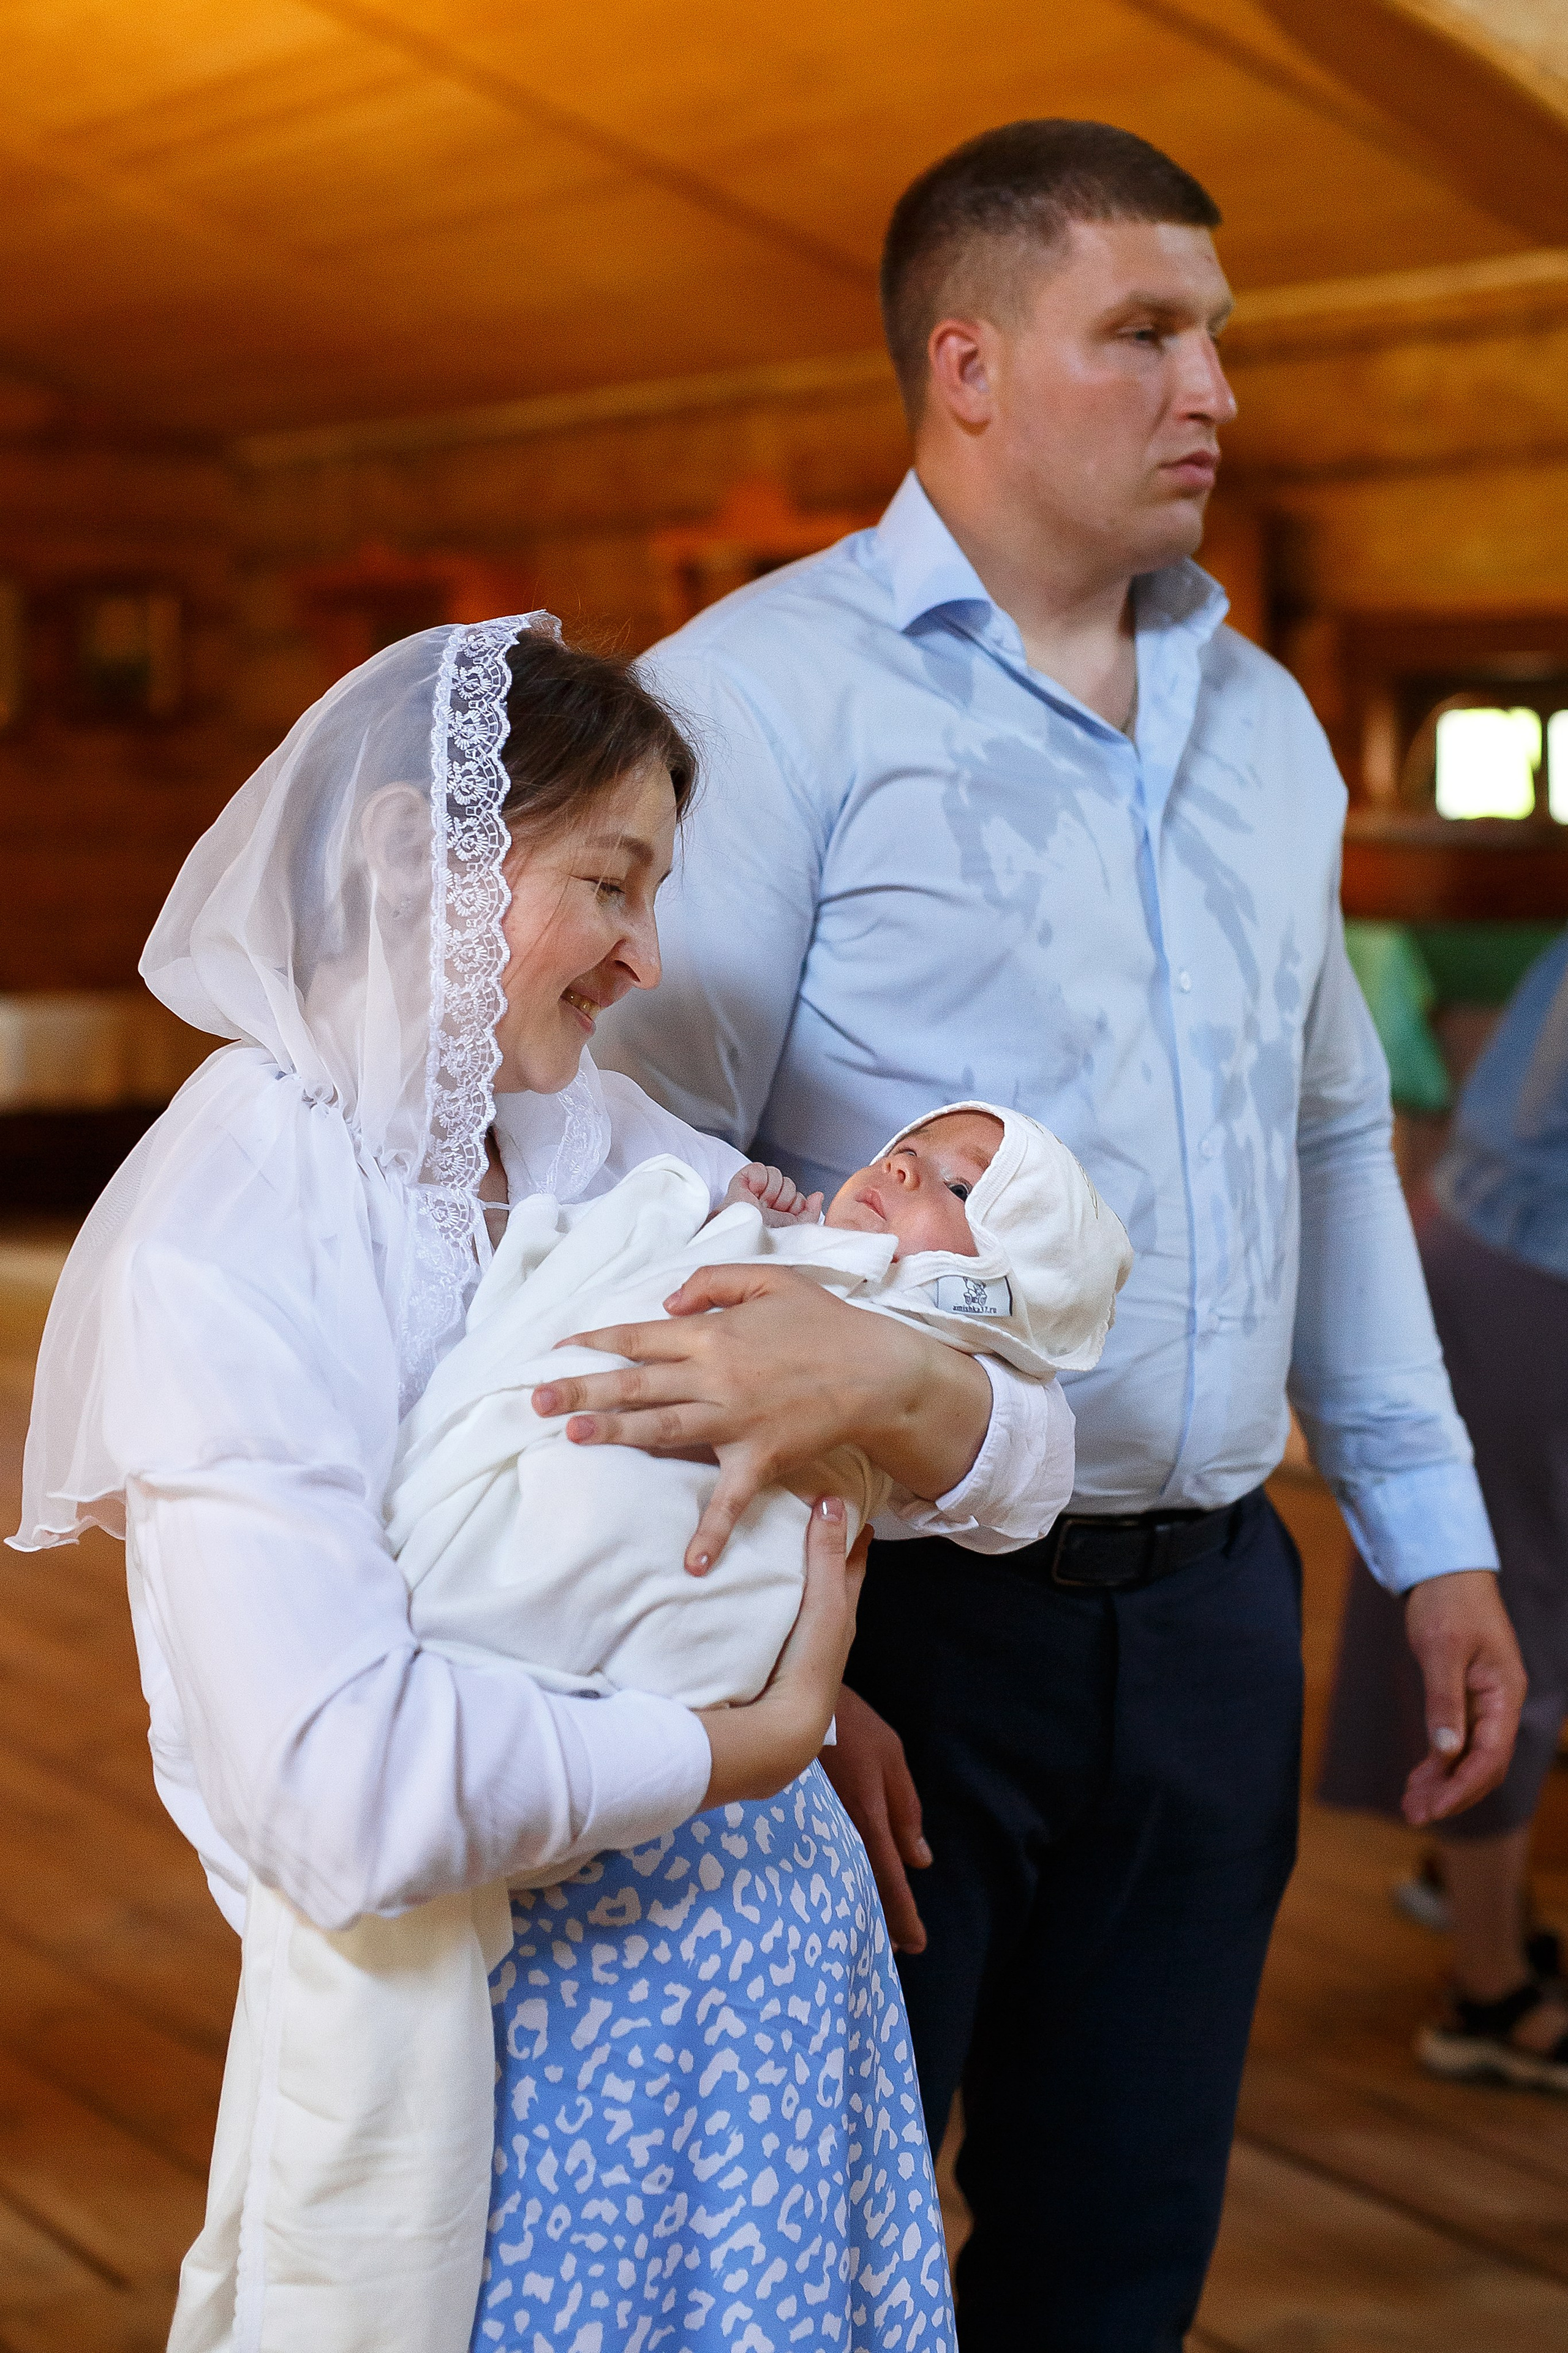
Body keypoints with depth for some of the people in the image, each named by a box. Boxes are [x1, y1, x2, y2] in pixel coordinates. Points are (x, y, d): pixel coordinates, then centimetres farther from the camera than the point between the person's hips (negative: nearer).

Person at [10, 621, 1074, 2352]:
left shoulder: (604, 1144, 3)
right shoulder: (218, 1257, -18)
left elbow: (1020, 1466, 2)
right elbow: (347, 1791, -29)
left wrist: (887, 1380, -21)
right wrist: (760, 1736, -18)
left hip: (775, 1952, 7)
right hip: (528, 2032, -6)